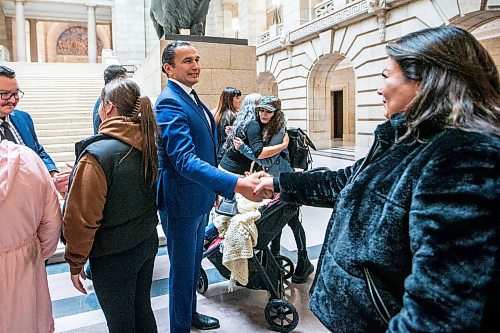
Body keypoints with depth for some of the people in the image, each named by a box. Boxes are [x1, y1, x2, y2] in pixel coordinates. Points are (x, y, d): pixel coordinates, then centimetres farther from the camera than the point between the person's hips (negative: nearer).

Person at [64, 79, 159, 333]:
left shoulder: (96, 154, -23)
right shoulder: (148, 145, -2)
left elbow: (81, 218, -20)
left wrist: (75, 263, -7)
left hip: (114, 256, -6)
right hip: (148, 243, 7)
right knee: (142, 311, 24)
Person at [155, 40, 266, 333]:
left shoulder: (191, 98, 10)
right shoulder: (170, 103, -22)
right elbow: (185, 160, -33)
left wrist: (213, 188, 19)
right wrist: (236, 185, -42)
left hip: (199, 199, 10)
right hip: (181, 202, -9)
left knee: (193, 264, 25)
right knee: (183, 270, 8)